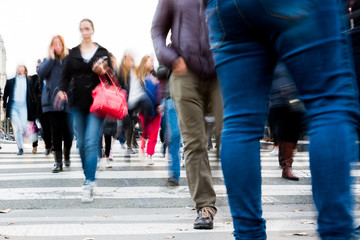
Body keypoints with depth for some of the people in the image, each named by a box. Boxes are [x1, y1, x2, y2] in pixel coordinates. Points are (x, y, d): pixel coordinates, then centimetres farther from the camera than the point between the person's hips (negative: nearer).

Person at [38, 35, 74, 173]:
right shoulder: (48, 61, 12)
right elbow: (41, 74, -6)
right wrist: (51, 58, -8)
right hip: (53, 101, 1)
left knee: (68, 131, -1)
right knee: (56, 132, -2)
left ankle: (67, 156, 24)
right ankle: (58, 161, 2)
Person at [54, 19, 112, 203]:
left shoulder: (102, 52, 7)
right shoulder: (73, 53, 11)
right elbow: (66, 75, 10)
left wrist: (102, 72, -14)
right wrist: (62, 90, -9)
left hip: (97, 102, -3)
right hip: (78, 104, 3)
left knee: (91, 142, -14)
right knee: (81, 143, 8)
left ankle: (89, 184, -15)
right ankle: (89, 177, 25)